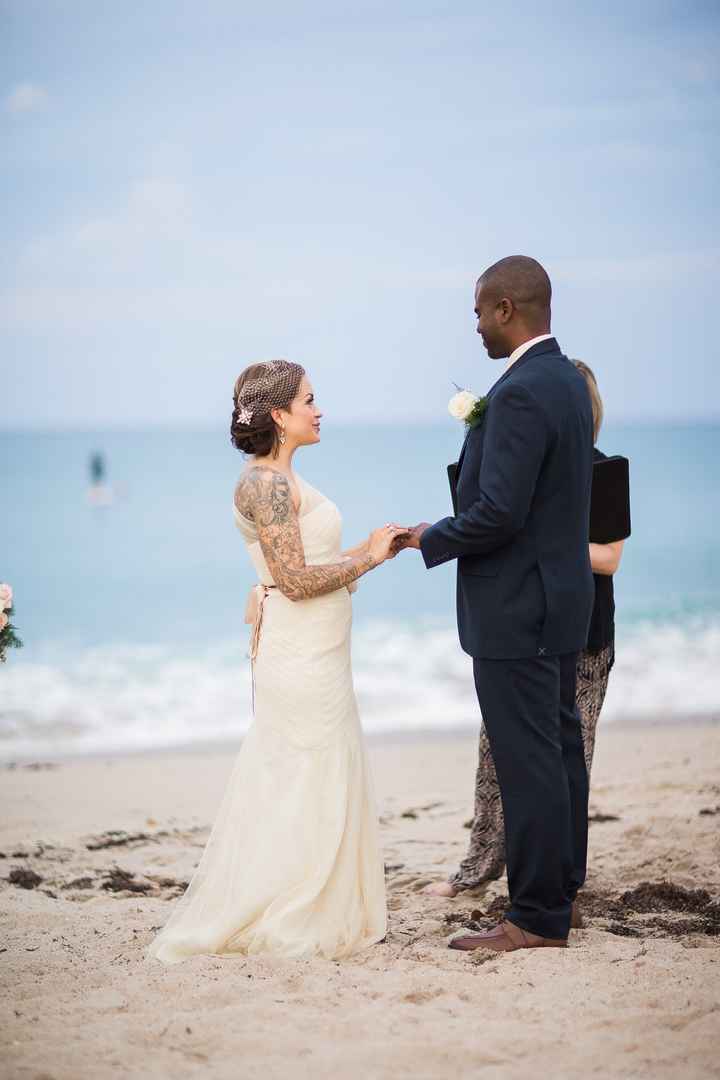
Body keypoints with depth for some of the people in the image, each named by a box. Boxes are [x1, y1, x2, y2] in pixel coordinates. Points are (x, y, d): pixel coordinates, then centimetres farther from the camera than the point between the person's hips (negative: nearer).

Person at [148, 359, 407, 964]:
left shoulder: (280, 480, 15)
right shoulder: (268, 483, -16)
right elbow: (295, 580, -20)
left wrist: (367, 550, 9)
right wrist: (369, 558, -11)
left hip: (314, 654, 10)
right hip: (301, 658, -10)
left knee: (315, 789, 13)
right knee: (310, 788, -3)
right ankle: (289, 923, 6)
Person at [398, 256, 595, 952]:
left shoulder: (520, 393, -21)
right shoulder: (569, 379, 10)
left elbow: (498, 514, -24)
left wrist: (430, 539, -10)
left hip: (516, 610, -10)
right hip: (560, 601, 10)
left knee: (527, 760, -4)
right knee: (560, 750, 17)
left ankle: (538, 919, 3)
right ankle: (560, 891, 28)